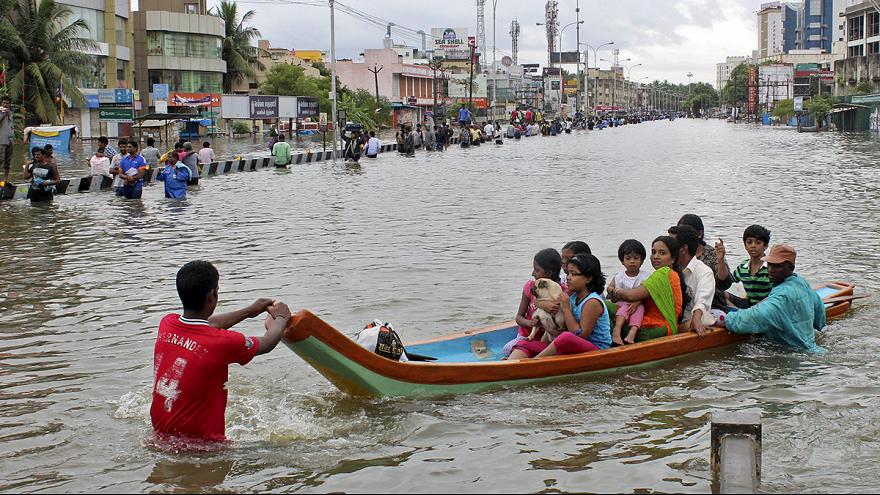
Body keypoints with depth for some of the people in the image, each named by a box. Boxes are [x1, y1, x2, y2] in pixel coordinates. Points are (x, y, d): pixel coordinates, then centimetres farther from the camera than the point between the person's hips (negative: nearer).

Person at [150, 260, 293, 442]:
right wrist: (281, 318, 23)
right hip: (201, 440, -7)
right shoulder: (223, 342, -19)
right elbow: (268, 343, 2)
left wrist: (249, 311, 33)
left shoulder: (167, 324, -2)